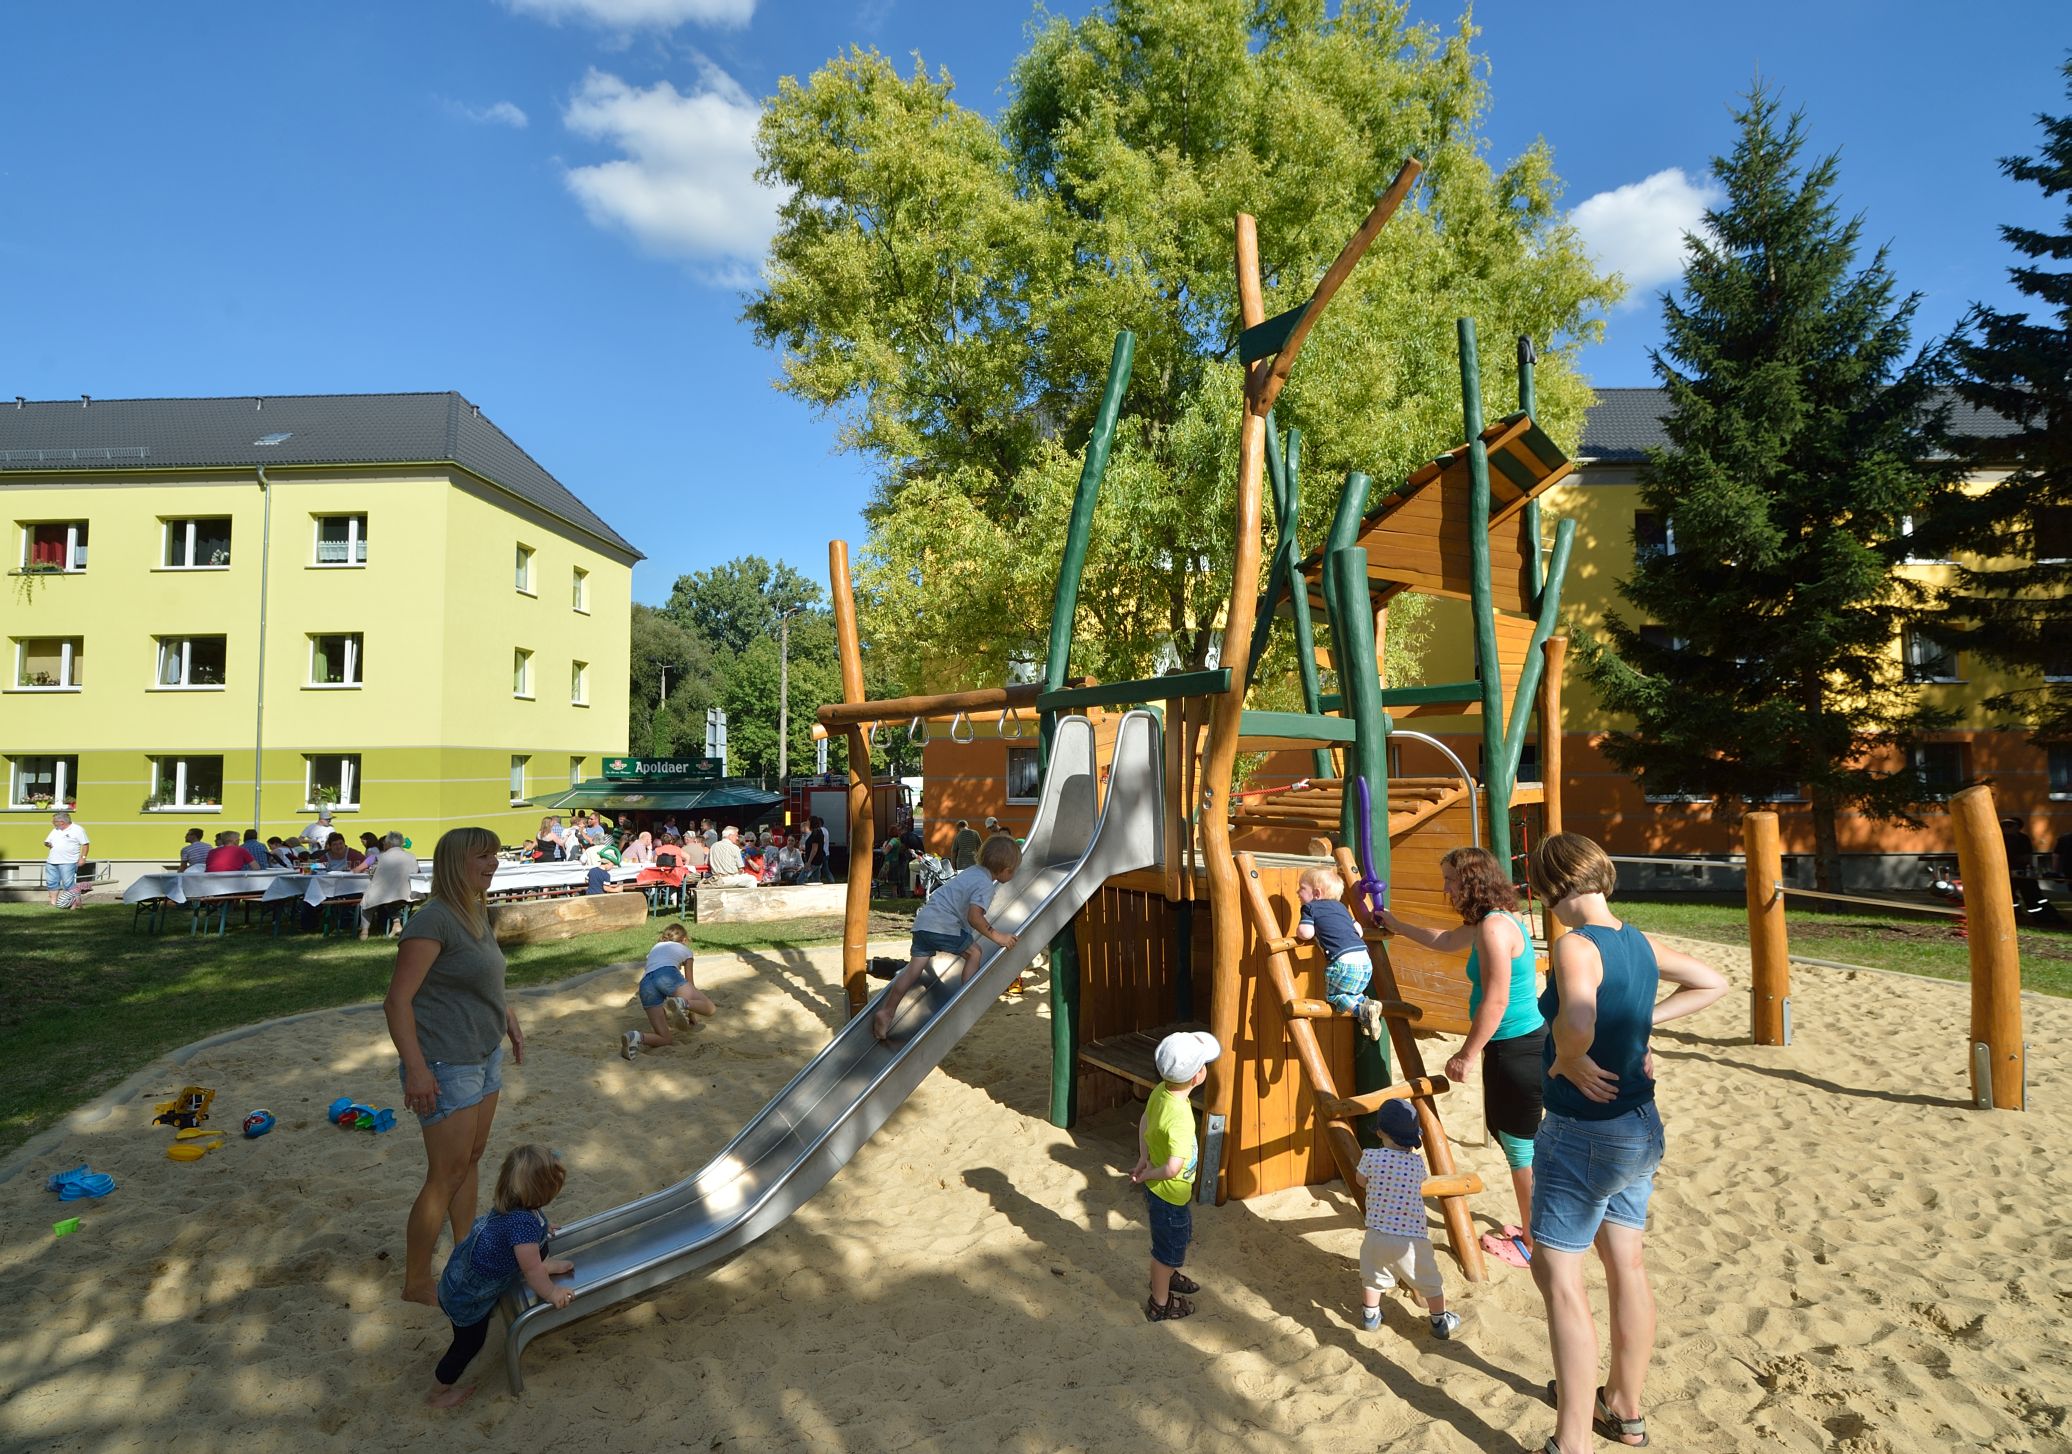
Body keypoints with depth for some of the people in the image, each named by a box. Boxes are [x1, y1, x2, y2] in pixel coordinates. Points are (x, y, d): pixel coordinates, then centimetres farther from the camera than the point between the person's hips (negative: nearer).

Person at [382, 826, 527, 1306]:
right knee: (446, 1174, 1)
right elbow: (398, 1000, -23)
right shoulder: (433, 920, -20)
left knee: (471, 1159, 19)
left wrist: (510, 1022, 20)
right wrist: (415, 1068, -27)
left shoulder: (476, 916, 8)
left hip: (484, 1056, 9)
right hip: (446, 1066, -9)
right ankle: (417, 1281, 18)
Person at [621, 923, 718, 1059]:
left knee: (667, 1039, 6)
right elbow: (690, 983, 31)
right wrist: (692, 1015, 39)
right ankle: (681, 1003, -31)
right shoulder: (684, 950, 31)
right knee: (711, 1009, -5)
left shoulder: (655, 948, 41)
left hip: (645, 984, 4)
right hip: (668, 974, -4)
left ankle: (636, 1037, -21)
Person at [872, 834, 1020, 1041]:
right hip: (942, 925, -8)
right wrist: (996, 936, -16)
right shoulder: (985, 884, -10)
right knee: (974, 952, 7)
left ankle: (885, 1012, -2)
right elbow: (974, 917, -22)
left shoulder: (974, 870, 19)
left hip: (923, 921, 8)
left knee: (914, 968, 4)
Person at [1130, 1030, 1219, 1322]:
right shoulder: (1180, 1117, -38)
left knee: (1178, 1237, 32)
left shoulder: (1160, 1092, -12)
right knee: (1168, 1248, 17)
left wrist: (1143, 1159, 7)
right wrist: (1147, 1175, -24)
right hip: (1170, 1194, -8)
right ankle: (1160, 1304, 39)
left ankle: (1166, 1277, 57)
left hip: (1158, 1189, 8)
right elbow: (1173, 1168, -42)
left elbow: (1144, 1122, 7)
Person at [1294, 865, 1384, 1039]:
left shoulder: (1310, 907, 4)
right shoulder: (1340, 906, 23)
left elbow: (1306, 933, -12)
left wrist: (1299, 930, 10)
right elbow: (1358, 930, 22)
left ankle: (1362, 1011, -10)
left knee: (1332, 995, 11)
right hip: (1365, 960, 7)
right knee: (1352, 993, 29)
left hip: (1344, 962, -7)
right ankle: (1365, 1003, 2)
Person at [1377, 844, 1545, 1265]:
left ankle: (1534, 1245, 19)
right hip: (1521, 1045, 10)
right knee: (1503, 1129, 21)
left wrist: (1467, 1055, -17)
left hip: (1517, 1051, -10)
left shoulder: (1494, 926, -22)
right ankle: (1533, 1228, 34)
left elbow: (1495, 1001, -24)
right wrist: (1397, 925, 37)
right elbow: (1446, 940, 29)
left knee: (1521, 1150, 4)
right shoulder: (1489, 921, 9)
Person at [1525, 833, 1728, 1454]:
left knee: (1557, 1276, 2)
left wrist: (1567, 1062, -22)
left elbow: (1577, 1021, -42)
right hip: (1640, 1126, 9)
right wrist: (1644, 1019, 9)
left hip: (1582, 1133, -9)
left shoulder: (1576, 945, -24)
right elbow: (1713, 982, 17)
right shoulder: (1639, 942, 1)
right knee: (1628, 1267, 20)